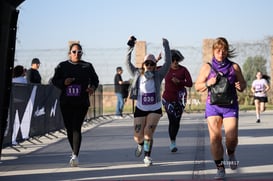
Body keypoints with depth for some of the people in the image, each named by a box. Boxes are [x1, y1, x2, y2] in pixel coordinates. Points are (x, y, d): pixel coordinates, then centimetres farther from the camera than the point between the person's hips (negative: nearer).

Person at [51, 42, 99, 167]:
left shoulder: (87, 66, 6)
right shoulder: (62, 66, 7)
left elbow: (95, 79, 13)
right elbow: (54, 80, 8)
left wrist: (93, 88, -9)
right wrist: (64, 82, -13)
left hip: (81, 102, -2)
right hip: (66, 102, 2)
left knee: (76, 128, -14)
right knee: (69, 128, 8)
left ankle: (75, 156, -20)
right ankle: (74, 152, 28)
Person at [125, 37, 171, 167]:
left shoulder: (158, 75, -4)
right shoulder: (137, 74, 0)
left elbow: (168, 63, -12)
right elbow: (128, 63, -2)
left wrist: (166, 47, -16)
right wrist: (130, 47, -8)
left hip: (155, 109, -1)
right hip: (140, 109, 1)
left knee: (148, 133, -15)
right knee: (138, 137, 2)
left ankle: (147, 156, 1)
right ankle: (141, 145, 38)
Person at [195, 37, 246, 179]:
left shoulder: (234, 67, 5)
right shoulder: (207, 67, 4)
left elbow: (243, 84, 13)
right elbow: (197, 86, 7)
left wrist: (240, 86, -11)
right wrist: (208, 83, -13)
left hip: (230, 105, 0)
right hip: (213, 105, 0)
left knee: (232, 137, -9)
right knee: (215, 137, -7)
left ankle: (231, 154, 27)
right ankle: (220, 169, 3)